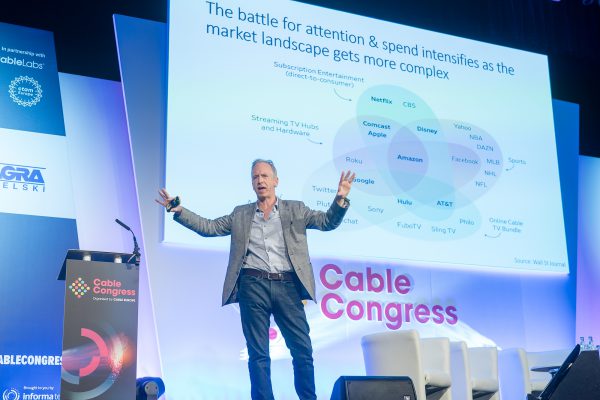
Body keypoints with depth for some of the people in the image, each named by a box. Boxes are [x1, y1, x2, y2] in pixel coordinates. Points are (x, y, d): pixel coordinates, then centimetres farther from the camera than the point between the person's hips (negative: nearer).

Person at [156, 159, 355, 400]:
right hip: (253, 287, 1)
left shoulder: (295, 210, 12)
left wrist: (340, 199, -17)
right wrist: (178, 210, 2)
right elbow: (208, 227, 13)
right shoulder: (240, 214, 16)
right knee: (258, 354, 2)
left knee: (303, 350, 0)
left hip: (287, 286, 0)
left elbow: (327, 222, 3)